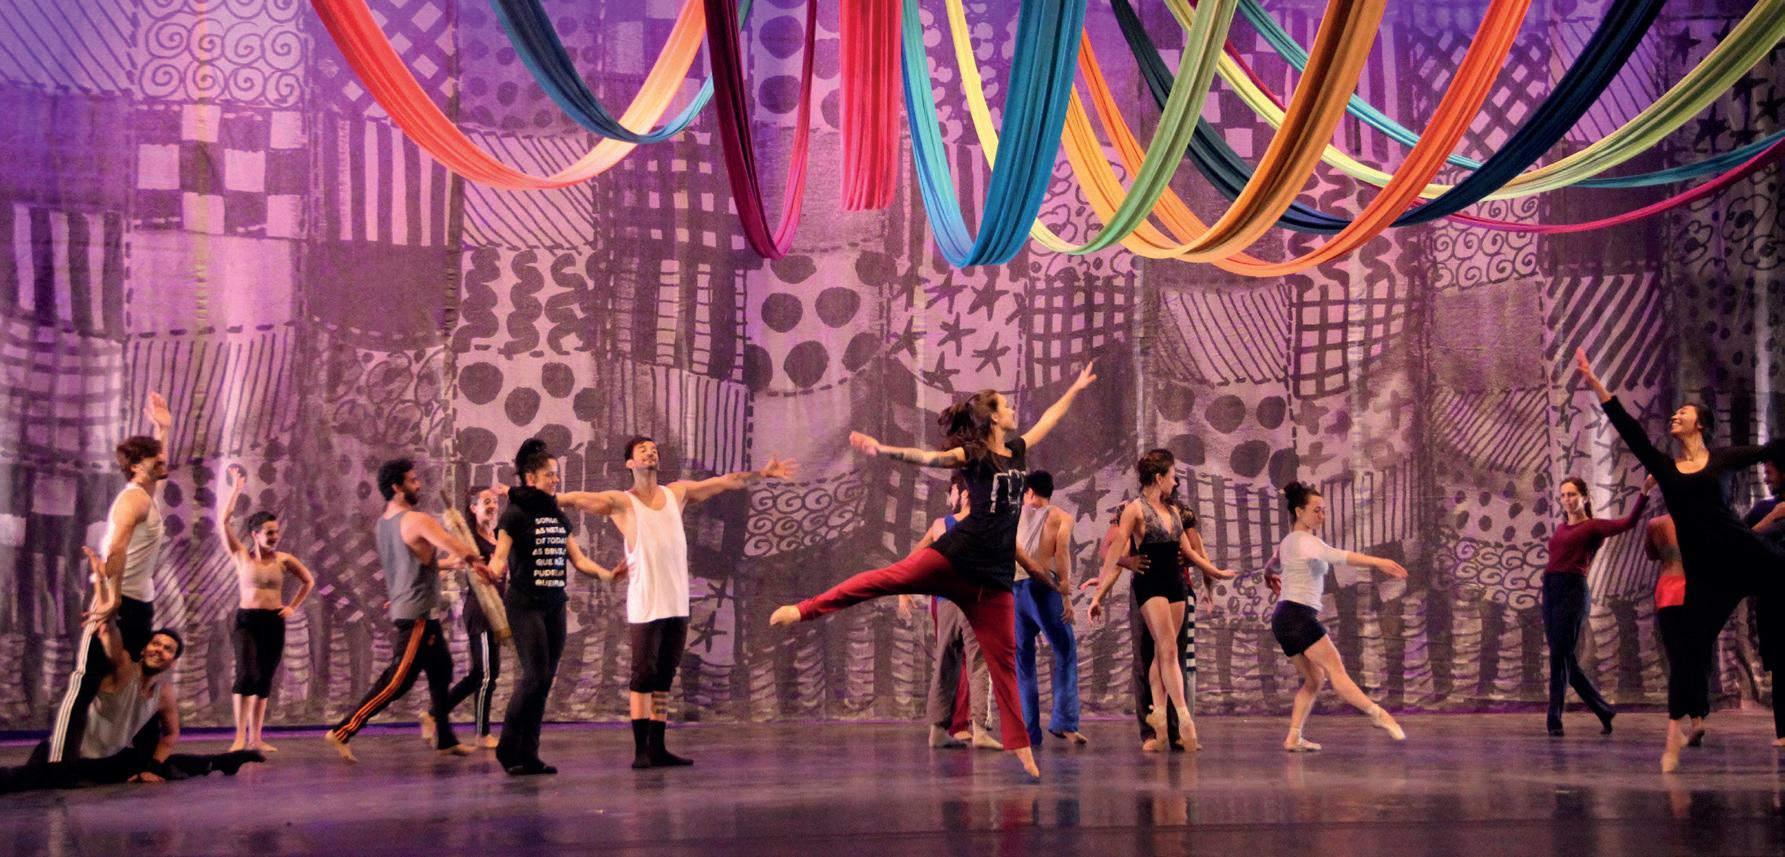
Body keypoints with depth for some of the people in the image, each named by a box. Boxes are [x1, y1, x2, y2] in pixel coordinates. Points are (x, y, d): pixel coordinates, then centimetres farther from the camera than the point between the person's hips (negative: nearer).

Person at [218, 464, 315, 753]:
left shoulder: (284, 560, 3)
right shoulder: (241, 556, -2)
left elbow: (309, 581, 17)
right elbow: (223, 522, -12)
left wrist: (293, 607, 8)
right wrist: (236, 490, -11)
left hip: (274, 622, 3)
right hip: (247, 620, -3)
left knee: (265, 680, 6)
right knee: (247, 674, -19)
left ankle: (255, 738, 13)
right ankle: (240, 737, -18)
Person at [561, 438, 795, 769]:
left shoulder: (677, 493, 13)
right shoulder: (621, 502, -2)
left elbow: (726, 482, 22)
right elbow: (579, 498, -16)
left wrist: (762, 473, 27)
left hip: (677, 603, 5)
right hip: (646, 605, -5)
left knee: (664, 679, 8)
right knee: (642, 676, -7)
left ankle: (658, 748, 11)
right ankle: (641, 750, -4)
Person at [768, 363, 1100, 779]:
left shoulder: (1017, 449, 17)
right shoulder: (971, 455, -1)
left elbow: (1048, 419, 32)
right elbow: (927, 457, -17)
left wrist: (1076, 388, 39)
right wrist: (883, 450, -32)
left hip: (993, 575, 5)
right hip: (954, 556, -5)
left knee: (1003, 659, 4)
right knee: (886, 578, -18)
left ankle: (1020, 748, 5)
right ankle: (803, 609, -15)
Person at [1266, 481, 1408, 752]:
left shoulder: (1287, 542, 19)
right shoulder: (1306, 541, -11)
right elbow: (1337, 556, -29)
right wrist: (1377, 562, -38)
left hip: (1283, 618, 9)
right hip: (1298, 614, -9)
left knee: (1315, 679, 10)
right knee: (1334, 667, -18)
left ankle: (1293, 737, 5)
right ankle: (1376, 713, -27)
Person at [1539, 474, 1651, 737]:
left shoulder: (1593, 526, 1)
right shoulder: (1561, 528, 19)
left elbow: (1629, 522, -13)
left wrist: (1645, 492, -22)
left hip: (1572, 592, -7)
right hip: (1550, 591, 7)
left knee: (1560, 656, -8)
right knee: (1566, 659, 9)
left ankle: (1554, 721, -3)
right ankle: (1604, 712, 21)